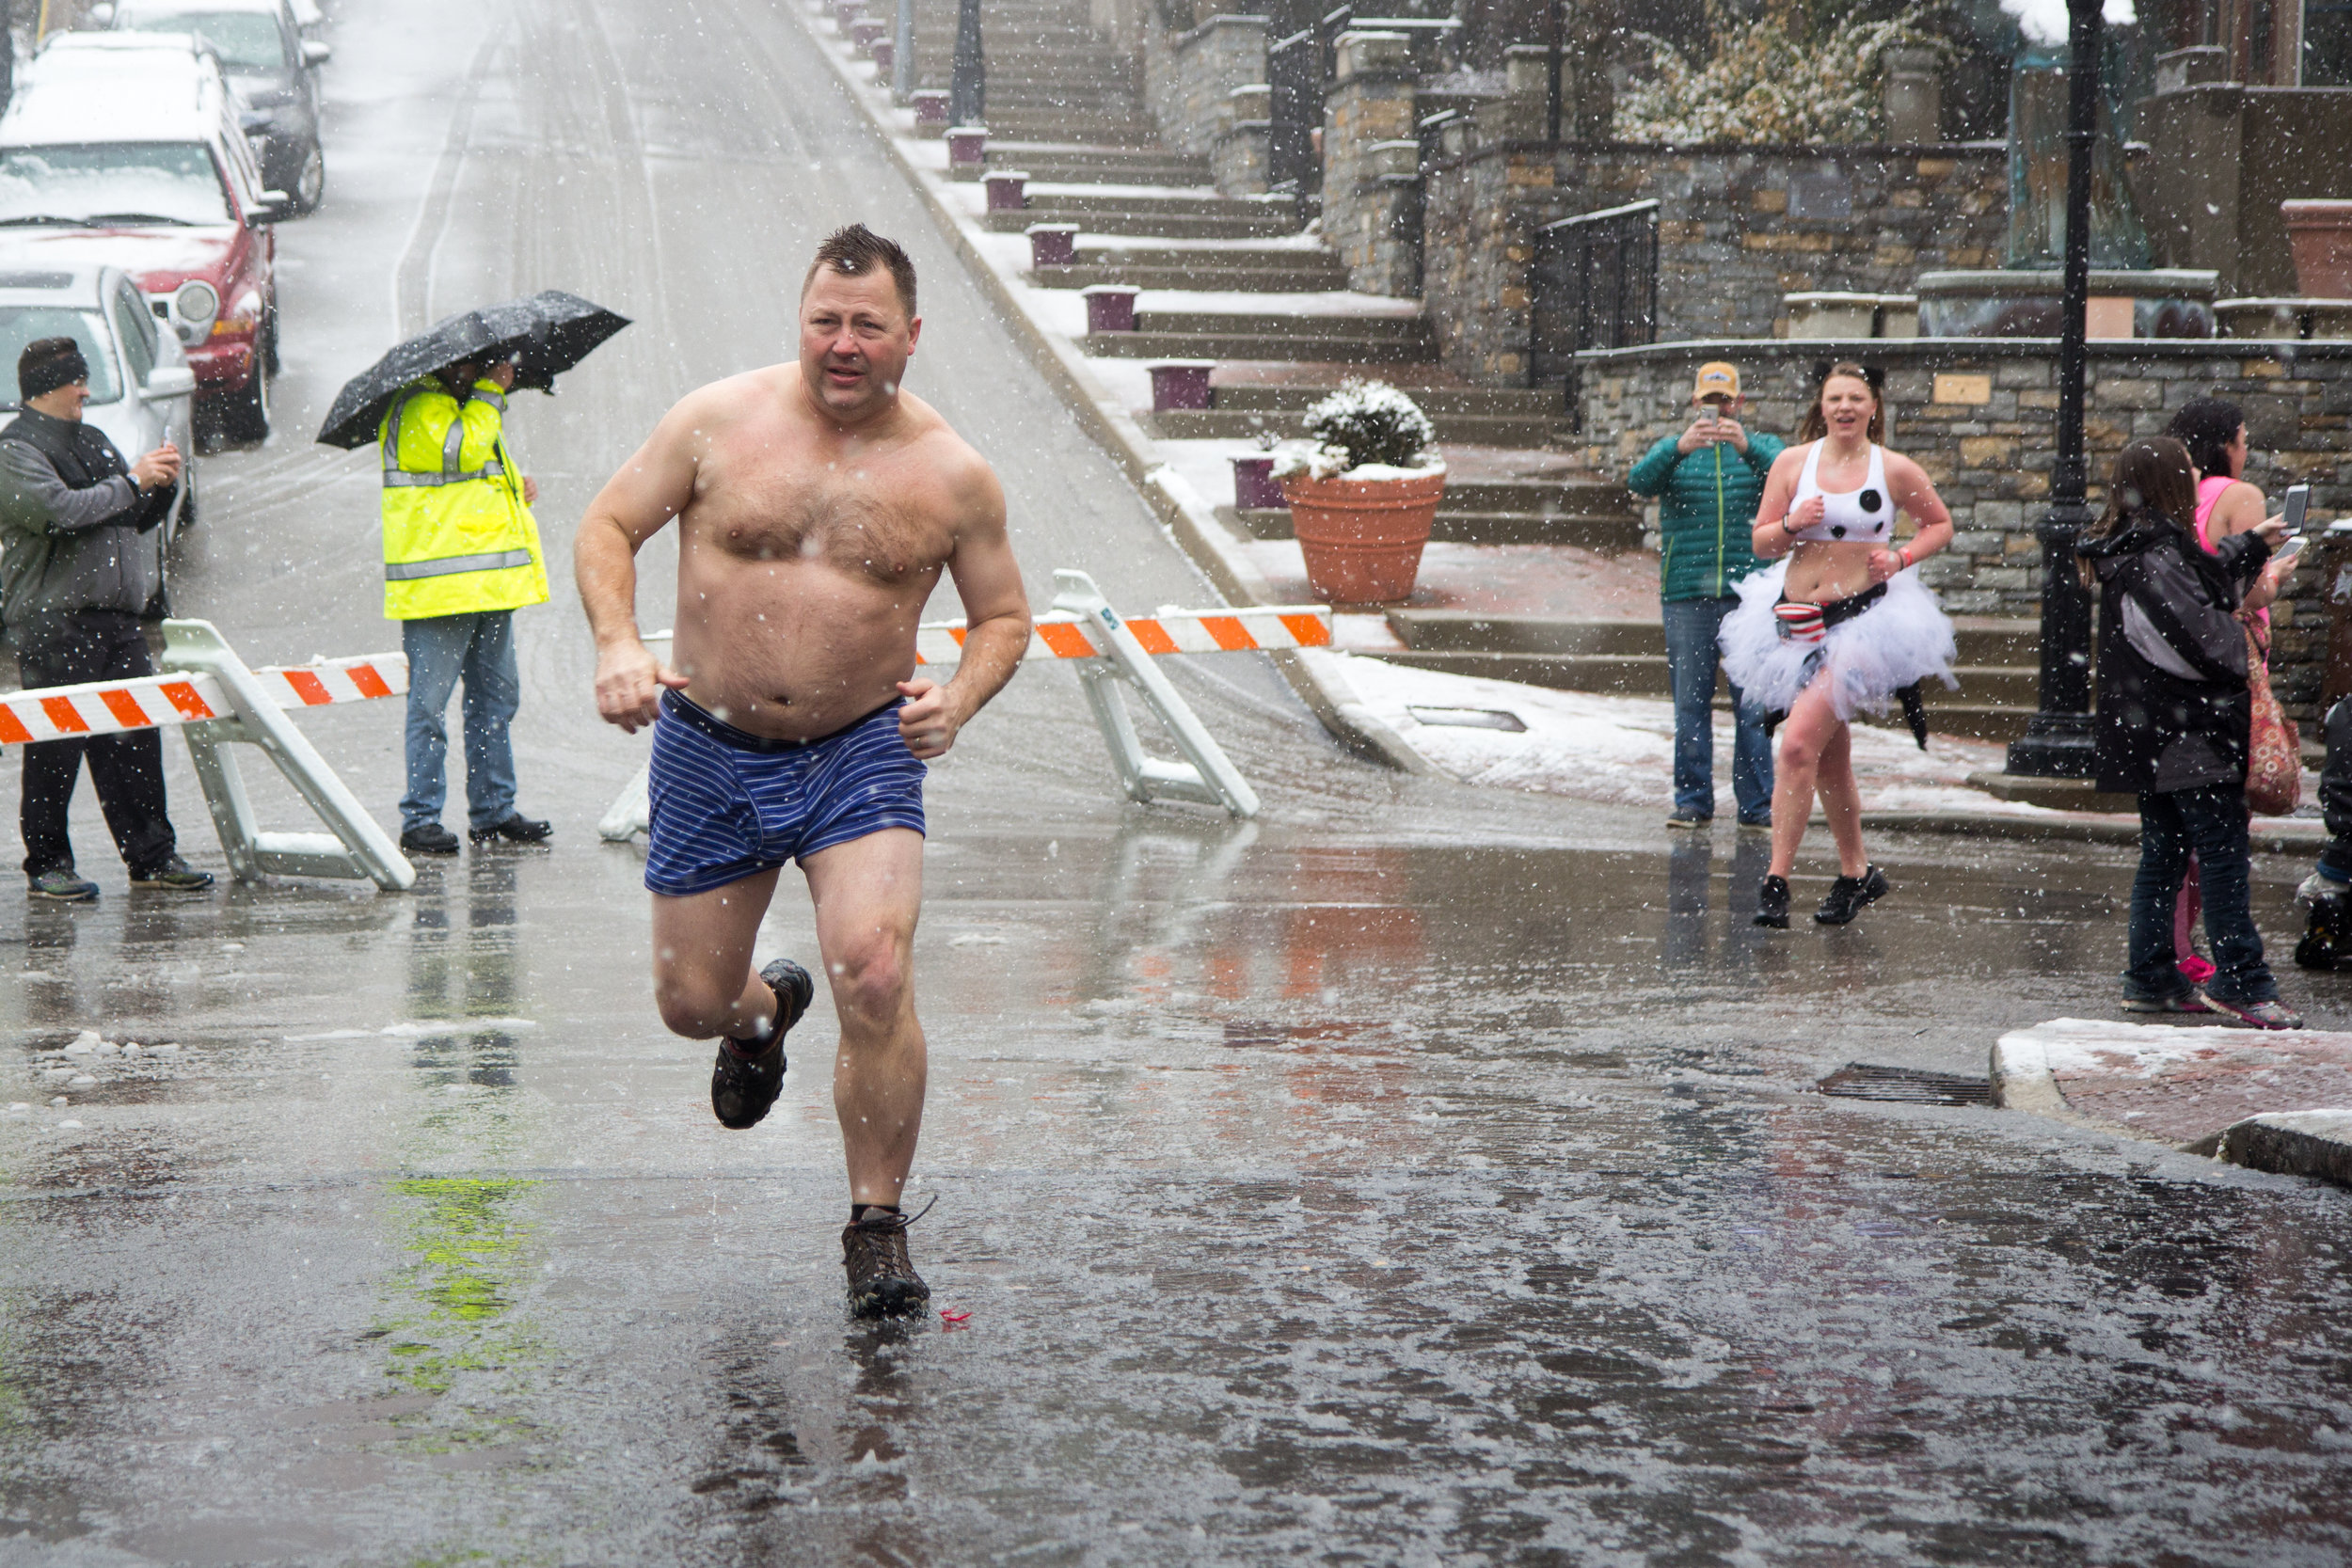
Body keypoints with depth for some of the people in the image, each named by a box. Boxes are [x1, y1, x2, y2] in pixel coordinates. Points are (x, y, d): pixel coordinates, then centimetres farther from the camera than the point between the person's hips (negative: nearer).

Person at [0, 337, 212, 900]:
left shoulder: (93, 441, 21)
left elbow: (137, 518, 26)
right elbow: (60, 510, -20)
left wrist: (163, 482, 6)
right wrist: (132, 481, -11)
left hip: (116, 613, 7)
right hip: (52, 620, -7)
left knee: (135, 738, 5)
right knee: (54, 747, -4)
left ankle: (152, 857, 9)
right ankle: (47, 864, 5)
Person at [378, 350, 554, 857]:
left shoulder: (470, 409, 22)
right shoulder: (417, 409, -8)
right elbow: (462, 452, -24)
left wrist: (517, 488, 15)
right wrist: (491, 393, -12)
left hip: (487, 584, 9)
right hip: (436, 585, -9)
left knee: (496, 698, 12)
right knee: (430, 704, -6)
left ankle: (492, 810, 21)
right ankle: (420, 819, -1)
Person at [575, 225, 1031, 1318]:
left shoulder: (952, 476, -4)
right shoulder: (718, 422, -6)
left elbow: (1004, 615, 8)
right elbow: (607, 527, 2)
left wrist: (959, 699, -13)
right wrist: (618, 645, -16)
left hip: (862, 754, -1)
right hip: (709, 749, 1)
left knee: (876, 976, -20)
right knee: (690, 1004, 9)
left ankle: (877, 1227, -3)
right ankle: (764, 1012, 49)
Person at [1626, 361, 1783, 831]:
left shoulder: (1762, 446, 11)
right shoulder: (1672, 449, 13)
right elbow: (1640, 481, -8)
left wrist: (1745, 447, -29)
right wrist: (1679, 448, -26)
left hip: (1749, 593, -1)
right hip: (1686, 593, 1)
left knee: (1753, 703, -3)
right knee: (1690, 700, 2)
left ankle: (1757, 804, 2)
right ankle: (1693, 801, 9)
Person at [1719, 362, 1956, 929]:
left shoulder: (1894, 470, -2)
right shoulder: (1792, 462, 4)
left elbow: (1940, 525, 13)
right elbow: (1761, 543, 7)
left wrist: (1902, 556, -4)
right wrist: (1792, 525, -13)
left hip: (1863, 618, -4)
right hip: (1798, 619, 4)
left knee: (1799, 744, -18)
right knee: (1830, 759, 13)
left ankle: (1776, 881, -14)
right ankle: (1857, 873, 30)